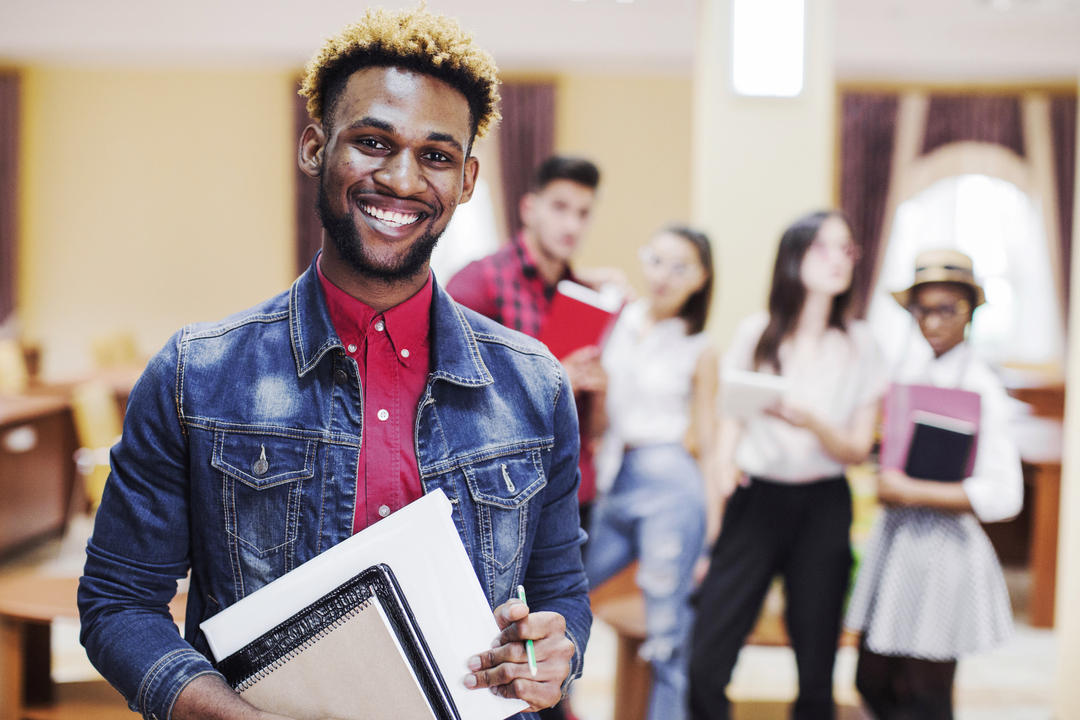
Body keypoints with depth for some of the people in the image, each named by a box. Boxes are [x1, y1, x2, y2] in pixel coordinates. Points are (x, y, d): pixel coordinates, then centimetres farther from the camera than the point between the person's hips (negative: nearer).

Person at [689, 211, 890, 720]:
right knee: (704, 665, -9)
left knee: (816, 669, 3)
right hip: (755, 499, -1)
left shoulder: (859, 345, 4)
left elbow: (858, 449, 2)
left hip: (824, 509, 1)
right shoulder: (754, 335, 3)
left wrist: (813, 422, -18)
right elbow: (728, 429, 6)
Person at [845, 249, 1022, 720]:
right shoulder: (910, 364, 5)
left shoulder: (981, 388, -14)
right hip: (894, 535, 6)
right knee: (872, 682, 13)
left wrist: (909, 491, -18)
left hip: (944, 545, -6)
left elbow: (1004, 496, -21)